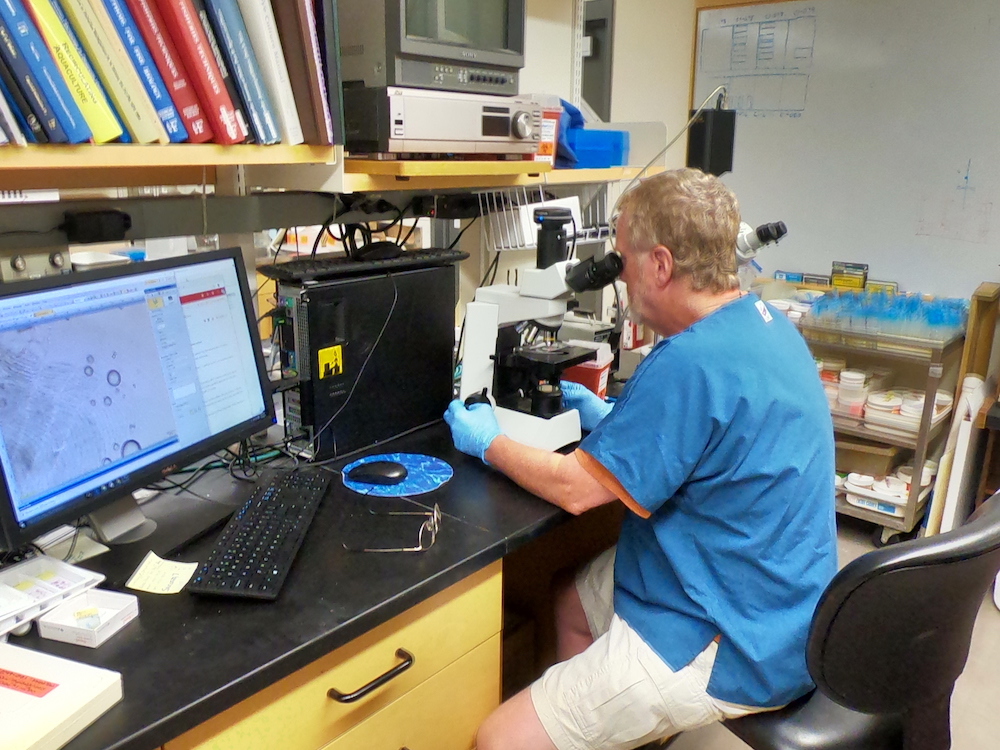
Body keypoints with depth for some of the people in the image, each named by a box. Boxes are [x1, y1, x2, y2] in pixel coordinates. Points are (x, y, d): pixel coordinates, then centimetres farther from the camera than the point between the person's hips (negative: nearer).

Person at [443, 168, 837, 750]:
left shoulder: (692, 362, -29)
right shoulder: (766, 323, 2)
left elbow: (575, 488, -20)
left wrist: (486, 442, -3)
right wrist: (614, 421, 15)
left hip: (734, 649, -10)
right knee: (572, 603, 27)